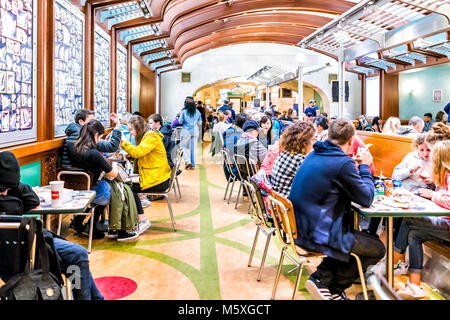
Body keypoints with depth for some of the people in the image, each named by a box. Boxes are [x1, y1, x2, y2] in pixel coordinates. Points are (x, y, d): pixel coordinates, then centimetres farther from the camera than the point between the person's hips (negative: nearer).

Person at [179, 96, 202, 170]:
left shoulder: (183, 111, -8)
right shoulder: (197, 112, 2)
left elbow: (180, 122, -5)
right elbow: (200, 123, 8)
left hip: (186, 131, -3)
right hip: (195, 131, 3)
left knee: (184, 146, 11)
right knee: (193, 148, 9)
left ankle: (187, 161, -8)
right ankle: (193, 165, 12)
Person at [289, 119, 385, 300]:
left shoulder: (313, 155, 8)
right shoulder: (343, 163, -18)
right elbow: (366, 199, -8)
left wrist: (355, 167, 19)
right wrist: (364, 167, 4)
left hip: (299, 228, 9)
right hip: (319, 235, -9)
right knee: (378, 249, 9)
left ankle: (322, 277, 14)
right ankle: (334, 288, 12)